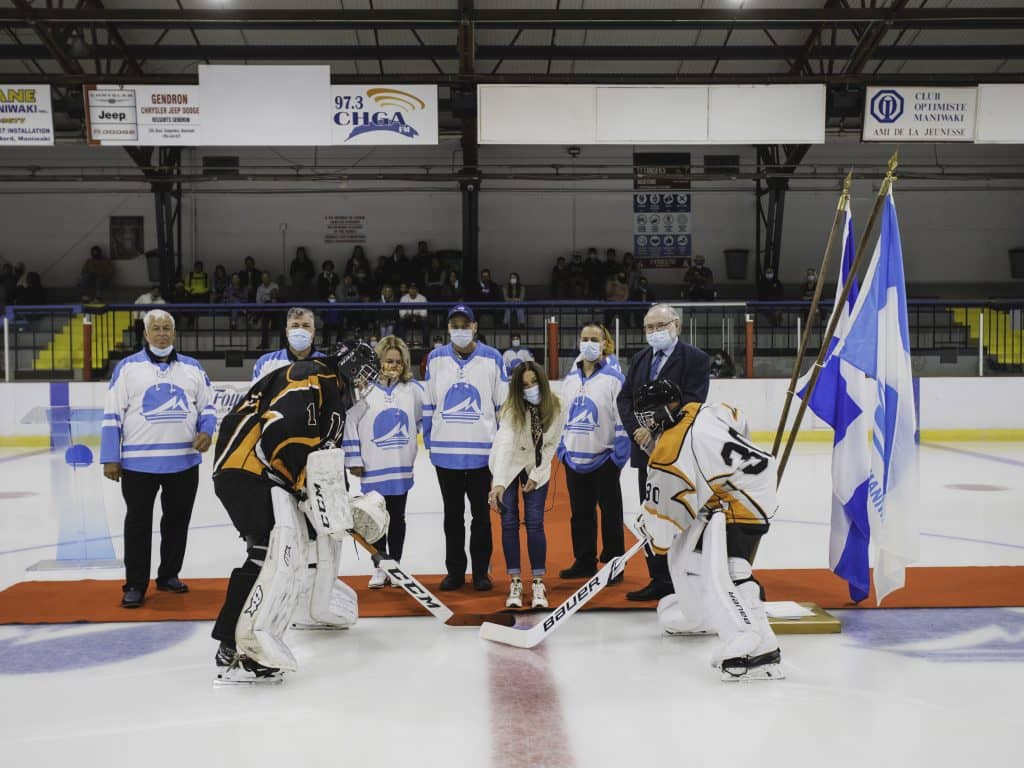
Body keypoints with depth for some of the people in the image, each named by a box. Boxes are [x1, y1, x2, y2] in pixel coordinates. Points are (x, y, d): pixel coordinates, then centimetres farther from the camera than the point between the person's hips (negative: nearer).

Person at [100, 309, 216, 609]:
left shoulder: (192, 367, 9)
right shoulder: (128, 367, 1)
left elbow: (207, 406, 14)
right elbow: (112, 414, 0)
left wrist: (206, 431, -7)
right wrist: (110, 458, -5)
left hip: (184, 461, 3)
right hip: (138, 462, -3)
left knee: (178, 519, 11)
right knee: (138, 522, 2)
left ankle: (169, 575, 25)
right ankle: (135, 585, 10)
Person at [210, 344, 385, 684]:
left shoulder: (335, 403, 22)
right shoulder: (310, 377, -11)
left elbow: (327, 458, 27)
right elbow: (281, 430, -26)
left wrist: (344, 504, 21)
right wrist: (311, 485, -24)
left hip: (276, 477, 11)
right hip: (247, 471, -11)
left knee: (319, 533, 22)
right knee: (280, 547, -25)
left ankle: (316, 608, 43)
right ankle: (235, 650, -28)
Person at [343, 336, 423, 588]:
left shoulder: (414, 389, 1)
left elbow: (425, 417, 15)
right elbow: (349, 423, -6)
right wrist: (353, 460, -5)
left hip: (401, 466, 2)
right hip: (373, 468, -2)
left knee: (397, 518, 11)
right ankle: (379, 569, 20)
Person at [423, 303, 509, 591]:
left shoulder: (492, 358, -2)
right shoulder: (435, 358, 3)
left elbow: (503, 403, 3)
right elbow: (428, 404, 9)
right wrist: (429, 441, 5)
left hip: (481, 451, -1)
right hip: (446, 451, 2)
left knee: (481, 514, 9)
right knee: (453, 514, 12)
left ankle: (481, 572, 20)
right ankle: (455, 571, 23)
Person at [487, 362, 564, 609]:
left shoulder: (555, 408, -18)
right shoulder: (513, 409, -28)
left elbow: (551, 445, -7)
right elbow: (504, 445, -42)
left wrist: (536, 476, -11)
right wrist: (498, 483, -53)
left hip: (537, 467, 2)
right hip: (508, 466, -1)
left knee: (534, 523, -4)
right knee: (509, 522, -2)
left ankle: (538, 585, 5)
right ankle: (515, 584, 8)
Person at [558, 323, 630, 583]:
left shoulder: (614, 378, -9)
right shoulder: (569, 379, 9)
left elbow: (623, 417, -11)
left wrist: (619, 454, -13)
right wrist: (562, 449, 13)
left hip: (603, 459, -5)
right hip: (574, 459, 6)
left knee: (610, 515, 4)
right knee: (580, 514, 13)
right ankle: (584, 562, 23)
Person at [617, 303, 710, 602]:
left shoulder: (695, 359, -6)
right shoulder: (640, 359, 14)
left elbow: (691, 404, -16)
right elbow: (624, 398, 10)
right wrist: (637, 430, -7)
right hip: (647, 451, 7)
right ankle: (660, 580, 18)